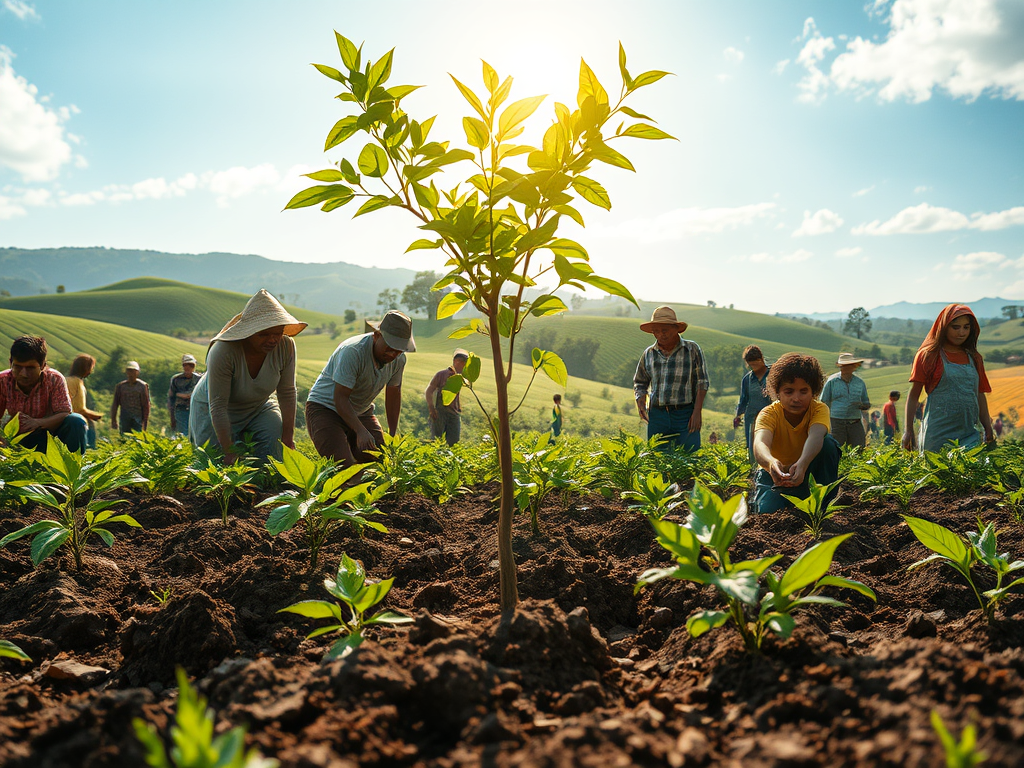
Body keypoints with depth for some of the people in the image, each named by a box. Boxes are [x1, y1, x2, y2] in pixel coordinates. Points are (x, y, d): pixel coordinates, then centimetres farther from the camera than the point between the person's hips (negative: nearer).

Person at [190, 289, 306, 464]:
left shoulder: (286, 346, -22)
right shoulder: (222, 351, -33)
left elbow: (287, 392, -12)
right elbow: (218, 406, -30)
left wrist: (288, 436, -15)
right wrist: (229, 451, -30)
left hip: (258, 407, 3)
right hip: (212, 411, -3)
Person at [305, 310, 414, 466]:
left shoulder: (399, 359, -6)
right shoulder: (353, 351, -28)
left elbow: (393, 394, 9)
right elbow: (340, 397, -28)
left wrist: (393, 434, 9)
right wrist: (361, 431, -37)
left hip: (362, 412, 6)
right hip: (325, 408, -6)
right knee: (344, 464, -25)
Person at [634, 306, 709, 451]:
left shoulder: (692, 349, 4)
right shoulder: (649, 354, 11)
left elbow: (702, 383, 2)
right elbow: (640, 383, 21)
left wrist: (697, 412, -7)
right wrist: (640, 402, 0)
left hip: (685, 416, -2)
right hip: (657, 415, 3)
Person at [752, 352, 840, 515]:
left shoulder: (819, 409, -18)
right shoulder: (769, 414, -22)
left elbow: (815, 436, -42)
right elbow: (760, 444, -44)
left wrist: (802, 464, -65)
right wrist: (771, 462, -70)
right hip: (775, 472, -2)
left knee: (827, 443, -28)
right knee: (769, 510, -33)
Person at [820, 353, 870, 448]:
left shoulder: (860, 382, 12)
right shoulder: (831, 381, 4)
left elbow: (867, 404, 20)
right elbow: (824, 404, 8)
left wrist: (862, 405, -5)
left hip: (855, 423, 2)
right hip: (837, 422, -2)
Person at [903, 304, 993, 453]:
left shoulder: (974, 358, 15)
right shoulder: (928, 355, 1)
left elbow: (980, 395, 19)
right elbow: (913, 395, 0)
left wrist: (988, 430, 12)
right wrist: (908, 430, -5)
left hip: (969, 434, 4)